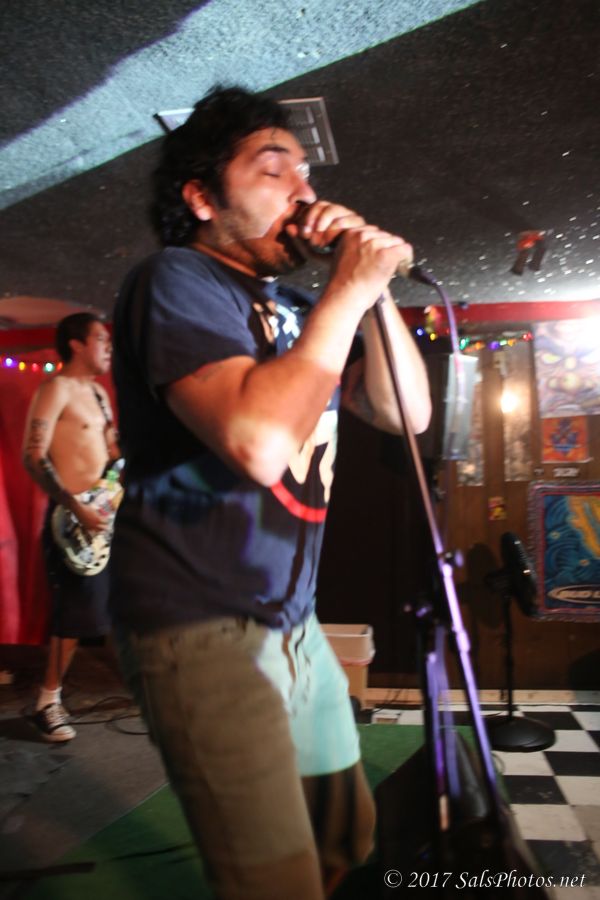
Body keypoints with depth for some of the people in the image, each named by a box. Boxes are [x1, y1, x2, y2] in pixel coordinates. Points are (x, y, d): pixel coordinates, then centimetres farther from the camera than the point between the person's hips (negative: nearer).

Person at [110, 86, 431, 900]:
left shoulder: (296, 308, 12)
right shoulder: (178, 280, -11)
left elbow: (408, 412, 8)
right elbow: (259, 441, -29)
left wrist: (373, 289, -3)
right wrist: (346, 293, -18)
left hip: (292, 620, 8)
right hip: (202, 625, -8)